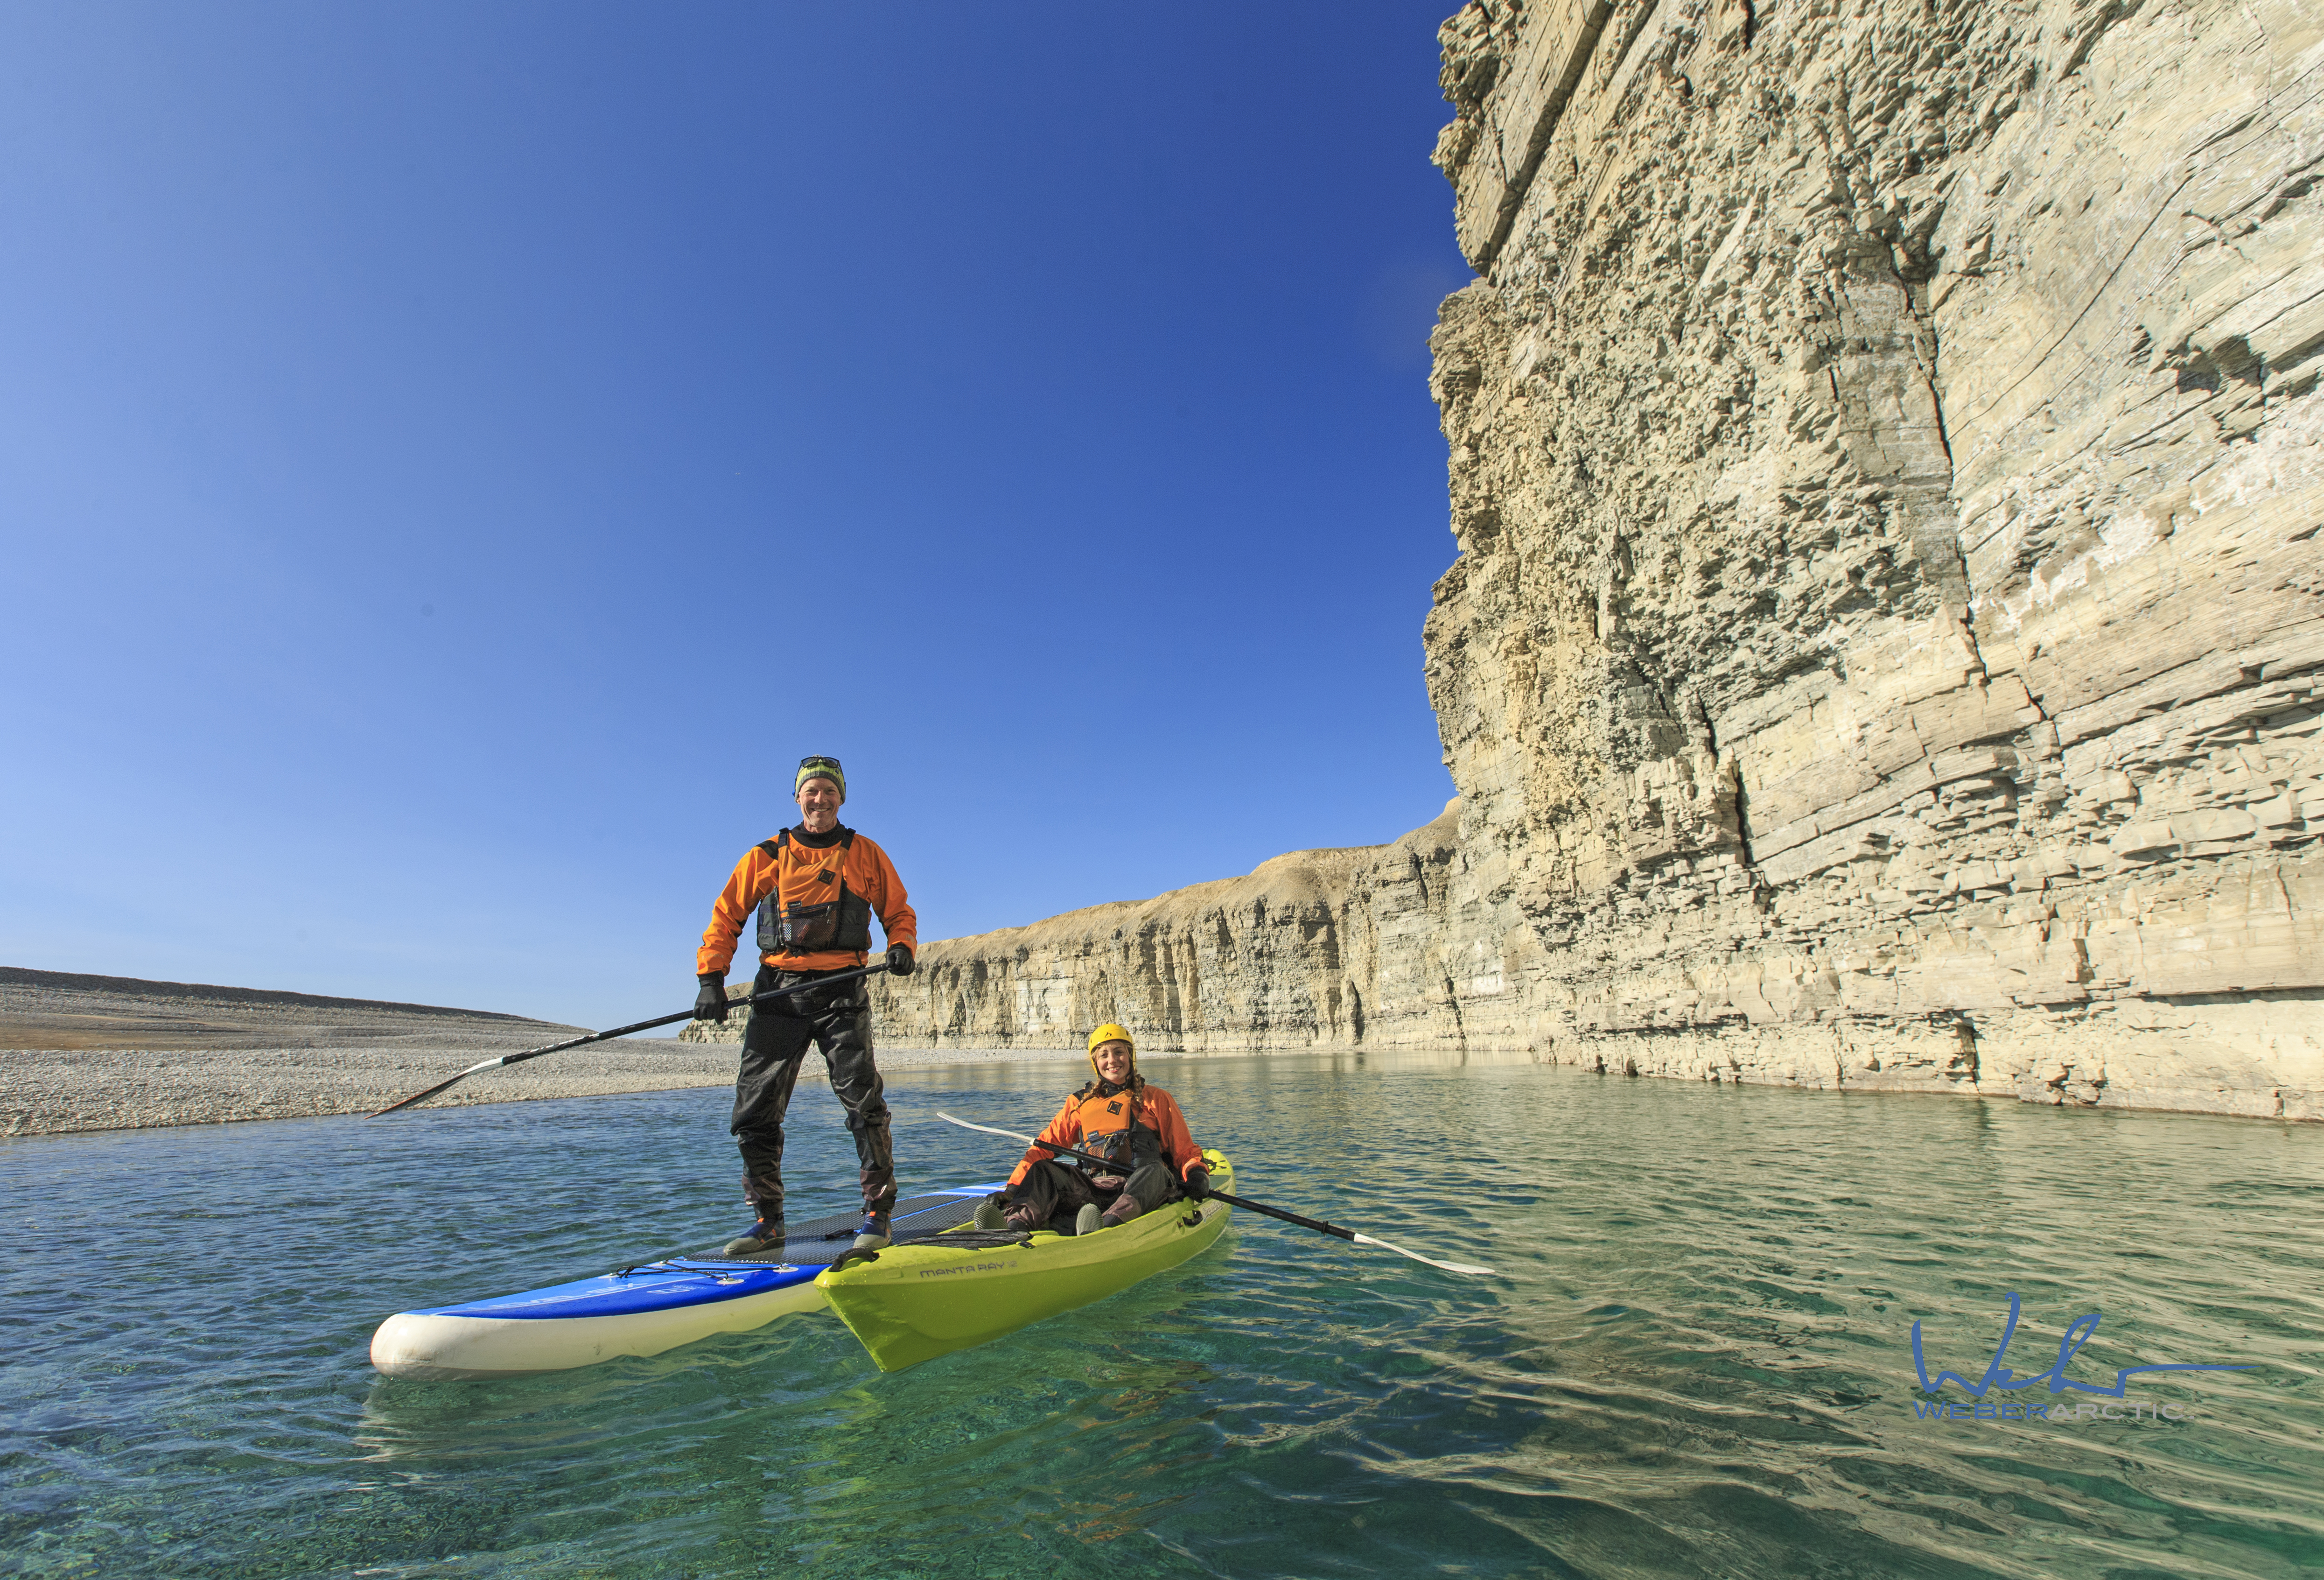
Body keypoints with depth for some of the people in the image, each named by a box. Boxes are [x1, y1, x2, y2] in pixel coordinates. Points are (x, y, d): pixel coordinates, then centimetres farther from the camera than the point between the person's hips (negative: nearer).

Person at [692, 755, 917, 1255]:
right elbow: (726, 916, 12)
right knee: (755, 1109, 3)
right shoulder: (766, 856, 10)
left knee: (864, 1101, -10)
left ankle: (876, 1217, 0)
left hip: (841, 993, -2)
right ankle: (768, 1223, 17)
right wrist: (711, 978, 1)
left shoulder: (866, 855, 9)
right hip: (778, 993, 2)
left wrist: (902, 946, -9)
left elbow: (898, 912, 12)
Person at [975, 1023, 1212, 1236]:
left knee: (1154, 1171, -34)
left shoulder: (1155, 1100, 15)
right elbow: (1044, 1146, 14)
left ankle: (1107, 1226, -60)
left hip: (1142, 1192, -2)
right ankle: (1016, 1225, -47)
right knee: (1043, 1170, -18)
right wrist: (1012, 1189, -1)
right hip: (1090, 1191, 3)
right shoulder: (1080, 1103, 21)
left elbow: (1185, 1150, 11)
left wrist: (1196, 1173, -12)